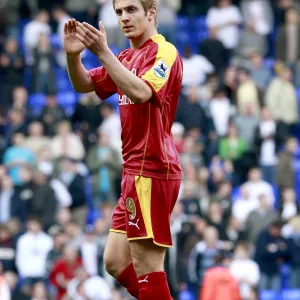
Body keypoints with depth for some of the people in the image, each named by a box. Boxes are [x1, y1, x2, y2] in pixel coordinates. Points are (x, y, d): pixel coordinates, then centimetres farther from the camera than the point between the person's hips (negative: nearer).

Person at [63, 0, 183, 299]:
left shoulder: (164, 52, -11)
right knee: (116, 262, 11)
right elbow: (84, 85, 17)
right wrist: (73, 55, -3)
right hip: (136, 172, 10)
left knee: (147, 269, -9)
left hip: (151, 171, -10)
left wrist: (103, 52, -31)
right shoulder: (126, 58, 16)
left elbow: (140, 92, -28)